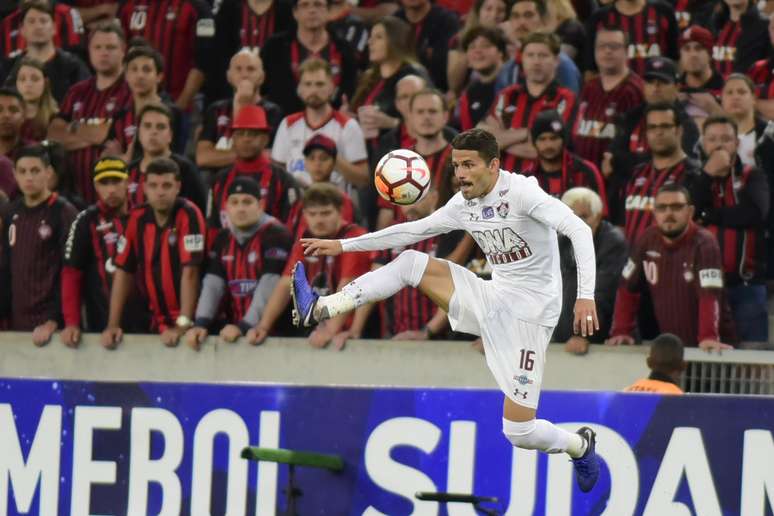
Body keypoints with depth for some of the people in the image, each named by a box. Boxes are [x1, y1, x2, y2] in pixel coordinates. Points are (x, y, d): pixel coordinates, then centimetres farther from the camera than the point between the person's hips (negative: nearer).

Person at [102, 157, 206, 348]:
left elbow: (190, 271, -18)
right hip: (158, 323, 4)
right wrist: (113, 325, -2)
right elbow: (123, 272, 4)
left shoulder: (188, 215, -13)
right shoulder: (137, 219, 2)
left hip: (189, 321, -4)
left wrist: (183, 325, -23)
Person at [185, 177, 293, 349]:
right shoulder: (224, 238, 13)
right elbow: (212, 284, 6)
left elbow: (269, 288, -16)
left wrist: (245, 326, -21)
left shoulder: (276, 234, -9)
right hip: (235, 329, 5)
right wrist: (201, 323, -8)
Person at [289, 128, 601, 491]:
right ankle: (318, 310, -7)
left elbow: (579, 230, -27)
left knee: (518, 431, -11)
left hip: (528, 314, -7)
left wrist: (585, 296, -38)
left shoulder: (521, 192, -18)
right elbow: (413, 231, 17)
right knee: (411, 262, -3)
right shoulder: (464, 204, 5)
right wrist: (342, 245, 16)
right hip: (492, 299, 7)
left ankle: (580, 445, 21)